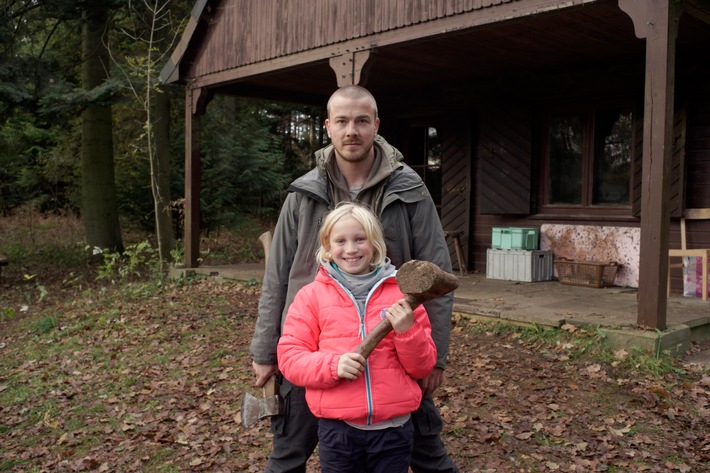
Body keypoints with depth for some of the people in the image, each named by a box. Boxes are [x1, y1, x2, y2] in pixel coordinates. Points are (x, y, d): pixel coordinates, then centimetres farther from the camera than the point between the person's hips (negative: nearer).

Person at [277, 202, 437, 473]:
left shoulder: (401, 293, 2)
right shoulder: (312, 295, 1)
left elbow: (423, 367, 3)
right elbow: (289, 357, -2)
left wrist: (407, 331, -15)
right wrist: (333, 365, -19)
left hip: (394, 428, 1)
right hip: (337, 429, 0)